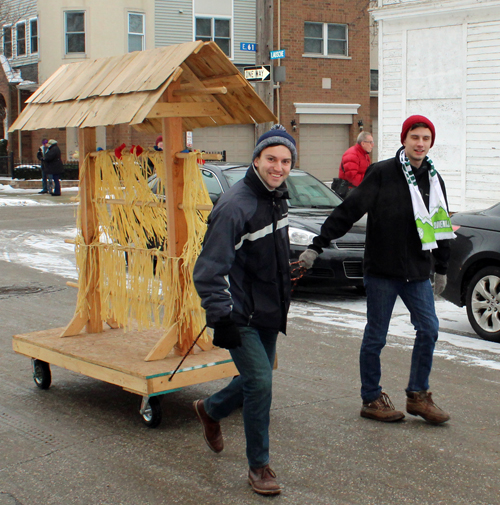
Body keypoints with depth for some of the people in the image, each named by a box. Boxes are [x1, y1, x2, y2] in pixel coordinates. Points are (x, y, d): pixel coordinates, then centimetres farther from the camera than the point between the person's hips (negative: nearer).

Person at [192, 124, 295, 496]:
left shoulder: (279, 197, 6)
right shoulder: (235, 206, -21)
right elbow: (209, 270, -22)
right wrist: (221, 318, -27)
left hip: (268, 312, 8)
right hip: (240, 316, -8)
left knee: (257, 381, 17)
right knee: (260, 381, -12)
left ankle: (210, 410, 46)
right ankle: (259, 466, 4)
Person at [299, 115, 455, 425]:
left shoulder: (434, 180, 9)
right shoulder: (383, 173, -9)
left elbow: (442, 226, 20)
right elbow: (349, 211, -11)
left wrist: (442, 269, 23)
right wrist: (317, 246, -14)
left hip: (418, 274, 5)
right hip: (382, 272, -5)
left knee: (429, 330, 3)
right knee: (375, 337, 3)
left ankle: (418, 396, 18)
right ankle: (372, 400, 18)